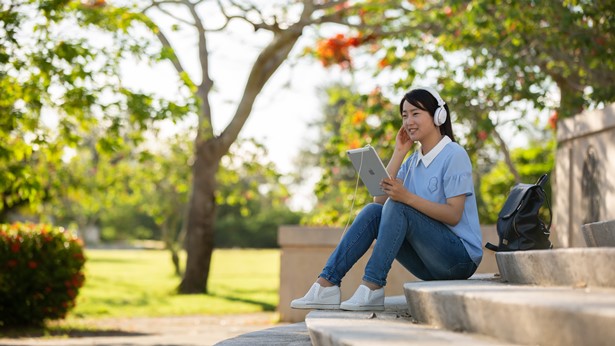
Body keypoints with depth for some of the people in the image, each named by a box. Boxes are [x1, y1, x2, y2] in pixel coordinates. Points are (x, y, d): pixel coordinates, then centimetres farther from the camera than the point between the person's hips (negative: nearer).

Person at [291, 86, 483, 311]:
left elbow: (454, 214, -18)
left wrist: (407, 197, -30)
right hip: (429, 263, 7)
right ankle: (327, 285, -20)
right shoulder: (413, 161, 15)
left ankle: (372, 289, -30)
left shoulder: (454, 155, -8)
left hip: (461, 257, -7)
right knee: (373, 211, -11)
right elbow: (380, 199, 2)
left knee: (397, 207, -25)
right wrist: (399, 153, 2)